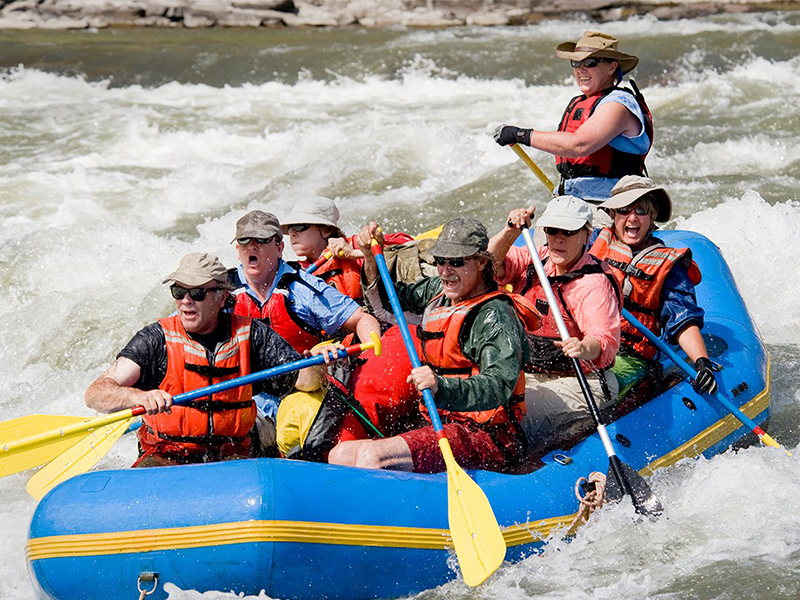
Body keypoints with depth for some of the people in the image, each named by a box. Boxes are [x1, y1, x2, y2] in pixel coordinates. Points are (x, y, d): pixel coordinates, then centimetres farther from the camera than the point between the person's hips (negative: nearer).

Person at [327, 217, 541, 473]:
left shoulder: (495, 315, -14)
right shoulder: (438, 292, 13)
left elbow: (500, 386, -29)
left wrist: (440, 386, -45)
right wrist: (371, 255, 12)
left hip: (486, 438, -9)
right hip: (442, 428, 9)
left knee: (371, 456, -27)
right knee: (340, 456, -1)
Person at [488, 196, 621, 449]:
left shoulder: (594, 283, -16)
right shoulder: (536, 260, 6)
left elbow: (607, 341, -29)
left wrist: (584, 348, -52)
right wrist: (510, 232, -21)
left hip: (577, 385, -7)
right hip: (527, 375, 7)